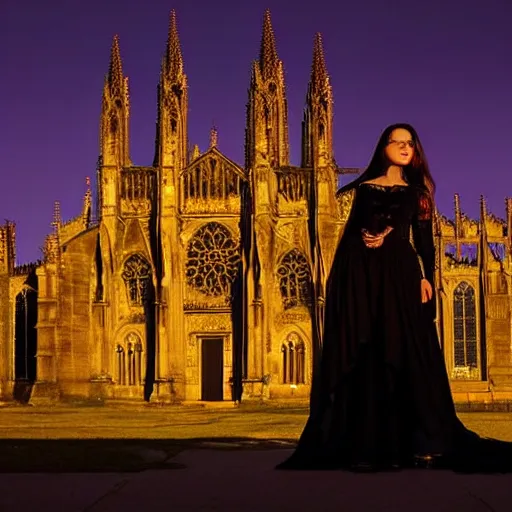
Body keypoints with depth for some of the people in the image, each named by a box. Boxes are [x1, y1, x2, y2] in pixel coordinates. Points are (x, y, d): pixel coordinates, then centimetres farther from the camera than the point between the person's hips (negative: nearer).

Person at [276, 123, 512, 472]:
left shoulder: (417, 190, 14)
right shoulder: (364, 188, 14)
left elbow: (425, 239, 6)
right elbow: (349, 234, 10)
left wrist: (427, 277, -6)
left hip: (400, 274, 0)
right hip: (363, 275, 0)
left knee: (406, 354, -6)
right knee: (365, 355, -4)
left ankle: (420, 444, -7)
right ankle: (365, 445, -5)